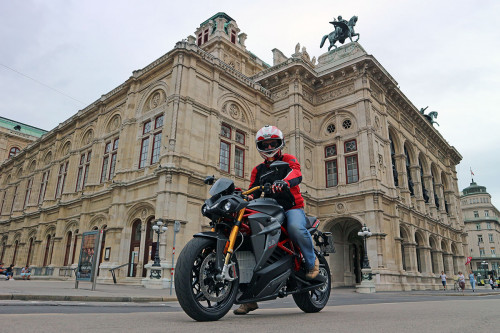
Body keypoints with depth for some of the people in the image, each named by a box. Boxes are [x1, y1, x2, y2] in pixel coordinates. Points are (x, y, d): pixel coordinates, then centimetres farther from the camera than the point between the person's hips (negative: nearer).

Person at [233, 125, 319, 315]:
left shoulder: (288, 160, 5)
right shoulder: (258, 170, 21)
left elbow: (296, 174, -18)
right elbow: (253, 192, 13)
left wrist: (284, 182, -41)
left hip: (292, 208, -4)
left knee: (295, 228, -38)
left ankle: (311, 261, -7)